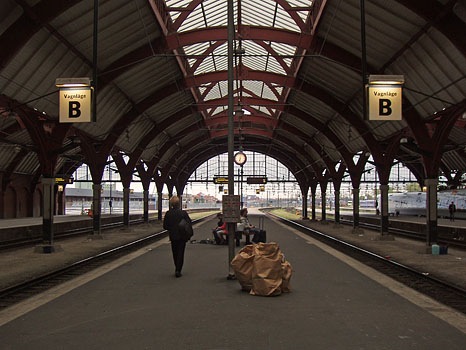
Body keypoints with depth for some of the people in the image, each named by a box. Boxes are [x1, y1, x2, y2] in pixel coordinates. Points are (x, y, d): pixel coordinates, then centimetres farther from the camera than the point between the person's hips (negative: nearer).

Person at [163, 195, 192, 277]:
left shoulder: (168, 214, -8)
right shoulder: (183, 213, -12)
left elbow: (165, 226, -4)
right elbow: (190, 223, -9)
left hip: (173, 237, 2)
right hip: (182, 236, -2)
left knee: (175, 253, 16)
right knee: (180, 253, 3)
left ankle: (177, 269, 26)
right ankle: (178, 270, -5)